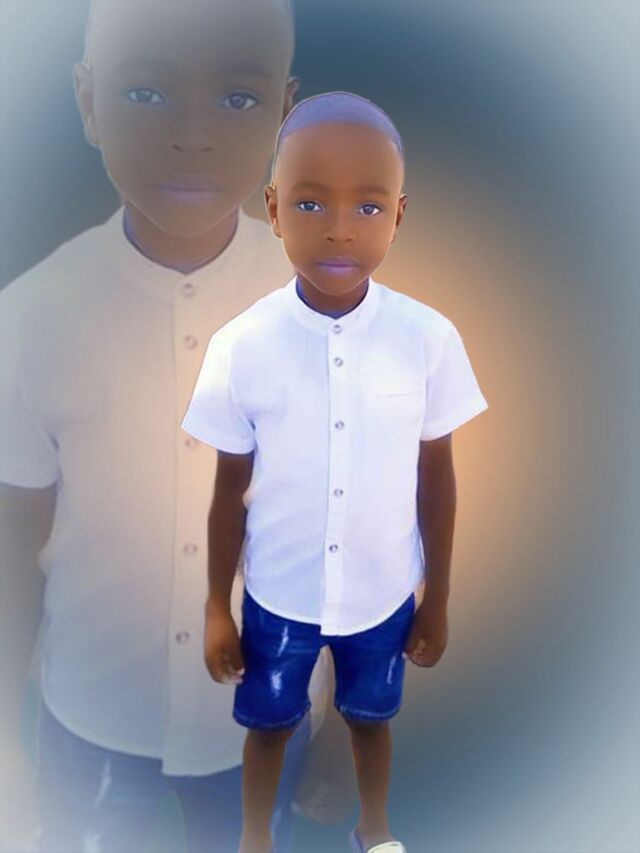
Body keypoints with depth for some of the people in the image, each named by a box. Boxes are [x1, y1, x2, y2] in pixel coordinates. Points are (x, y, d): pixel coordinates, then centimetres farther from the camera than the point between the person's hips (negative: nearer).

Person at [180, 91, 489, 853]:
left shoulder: (429, 338, -17)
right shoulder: (241, 346, -19)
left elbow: (436, 477, -5)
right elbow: (231, 490, -7)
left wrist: (437, 600, 2)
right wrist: (217, 609, 1)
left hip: (384, 591, 1)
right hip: (278, 594, 0)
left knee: (371, 715, 26)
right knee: (269, 723, 23)